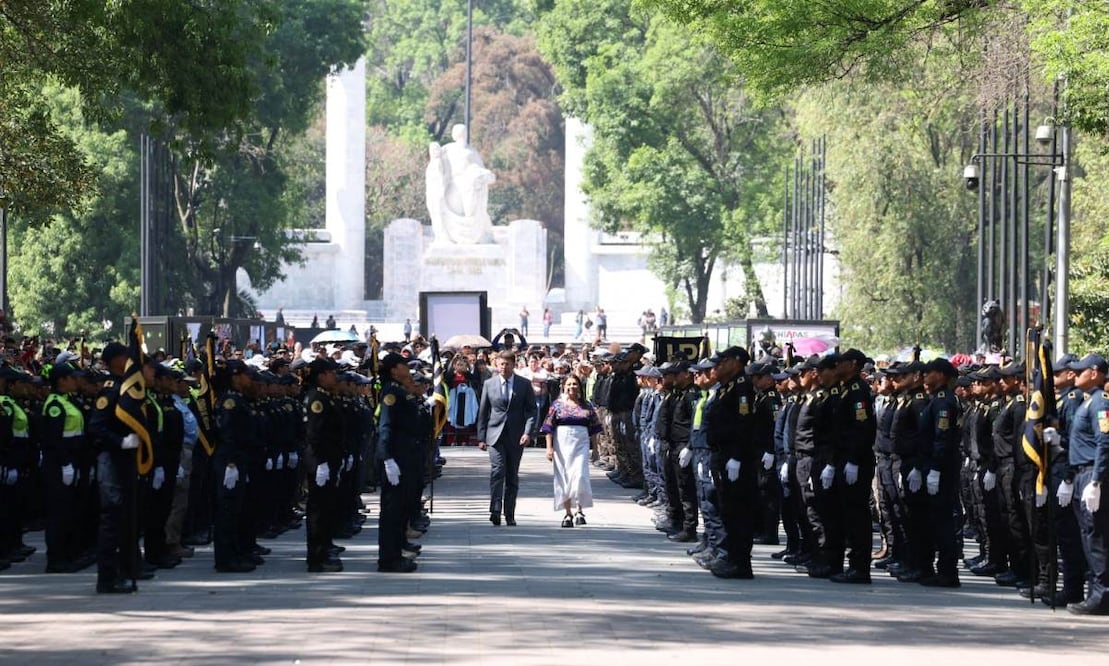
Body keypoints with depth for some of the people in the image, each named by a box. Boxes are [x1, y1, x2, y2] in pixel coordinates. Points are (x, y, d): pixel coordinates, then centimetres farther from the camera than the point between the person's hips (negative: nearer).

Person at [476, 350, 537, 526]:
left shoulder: (524, 384, 3)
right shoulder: (489, 384, 5)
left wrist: (527, 432, -11)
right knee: (497, 471, -16)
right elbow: (482, 412, 10)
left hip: (516, 437, 1)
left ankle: (509, 514, 14)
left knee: (512, 475, 6)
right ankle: (495, 510, -22)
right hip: (495, 435, -1)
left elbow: (531, 410, 3)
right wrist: (481, 437, 6)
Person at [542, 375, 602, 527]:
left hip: (581, 444, 0)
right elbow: (549, 428, 3)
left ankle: (580, 511, -3)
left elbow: (594, 428, 12)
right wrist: (549, 447, -5)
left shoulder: (586, 406, 8)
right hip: (562, 444, 0)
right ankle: (568, 513, 10)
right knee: (564, 479, 2)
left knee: (580, 476, -13)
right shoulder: (558, 405, 5)